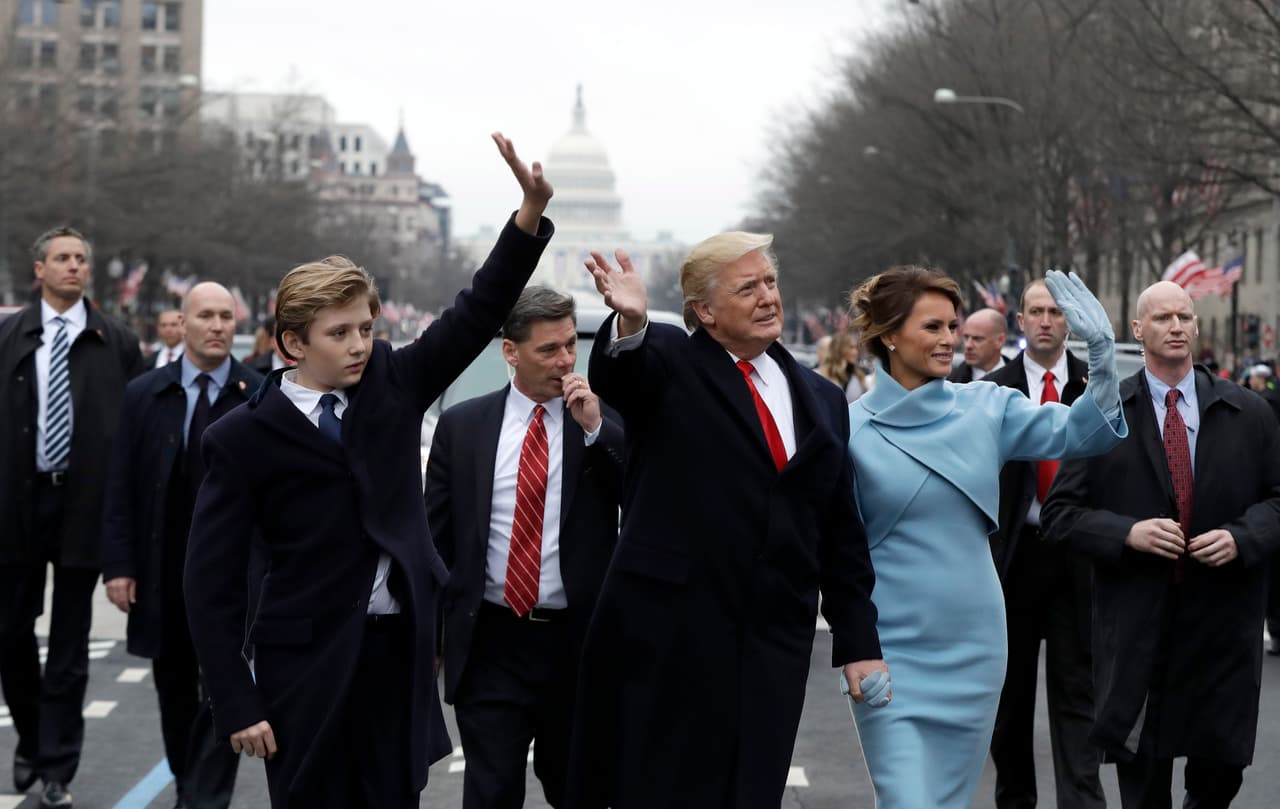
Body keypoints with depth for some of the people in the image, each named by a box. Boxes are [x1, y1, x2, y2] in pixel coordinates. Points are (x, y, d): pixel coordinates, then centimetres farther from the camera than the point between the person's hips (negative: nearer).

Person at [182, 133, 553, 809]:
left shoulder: (391, 385, 5)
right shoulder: (243, 438, -8)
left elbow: (476, 315, -3)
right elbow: (211, 581, -8)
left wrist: (530, 214, -18)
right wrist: (236, 705, -12)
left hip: (400, 650, 4)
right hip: (308, 663, -4)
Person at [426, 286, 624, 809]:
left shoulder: (608, 424, 1)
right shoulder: (462, 426, 3)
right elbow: (436, 532, 7)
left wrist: (595, 428, -17)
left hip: (580, 644, 1)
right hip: (489, 642, 0)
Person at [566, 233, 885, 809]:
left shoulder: (821, 400, 14)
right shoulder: (668, 364, 2)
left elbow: (841, 535, 15)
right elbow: (616, 373, -23)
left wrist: (858, 644, 11)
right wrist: (630, 323, -45)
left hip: (772, 648, 4)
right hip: (668, 635, -4)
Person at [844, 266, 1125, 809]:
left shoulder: (985, 408, 3)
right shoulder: (850, 429, -7)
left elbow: (1078, 433, -7)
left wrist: (1102, 355, -21)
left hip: (971, 647, 4)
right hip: (892, 651, -4)